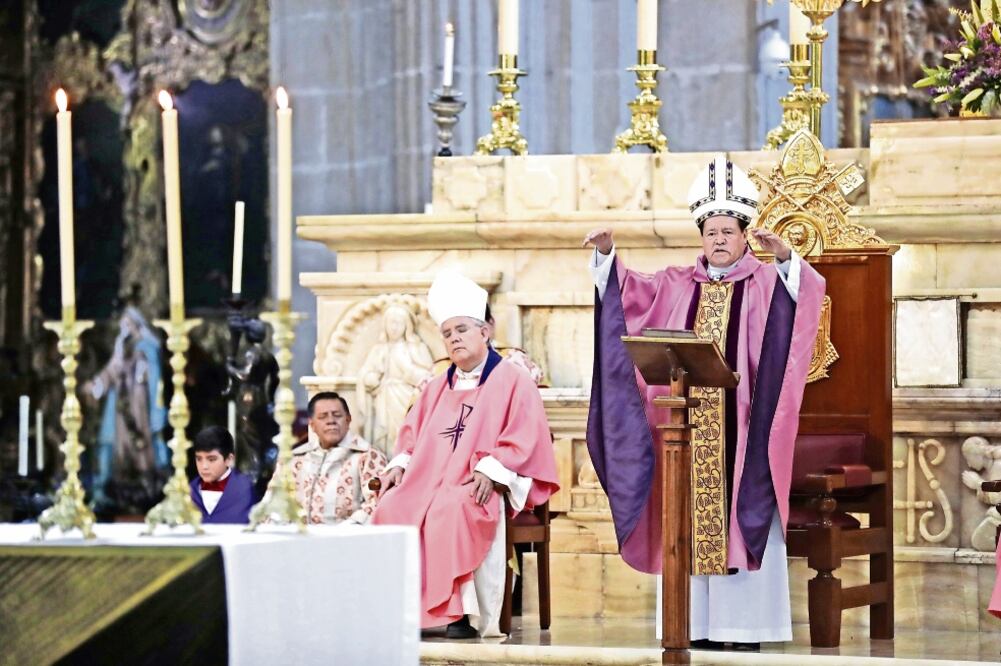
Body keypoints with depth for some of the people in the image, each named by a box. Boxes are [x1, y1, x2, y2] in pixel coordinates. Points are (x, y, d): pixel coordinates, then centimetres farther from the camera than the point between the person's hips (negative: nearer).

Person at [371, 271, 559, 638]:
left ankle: (463, 612, -36)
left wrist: (490, 470, -20)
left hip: (478, 488, -6)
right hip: (427, 480, 6)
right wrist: (401, 464, 4)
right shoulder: (438, 388, 26)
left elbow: (523, 437, -6)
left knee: (451, 511, -38)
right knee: (391, 509, -24)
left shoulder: (512, 381, 5)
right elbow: (412, 431, 25)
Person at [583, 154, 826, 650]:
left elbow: (804, 296, -15)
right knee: (690, 519, 2)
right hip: (687, 425, 4)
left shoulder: (764, 285, 3)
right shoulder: (677, 286, 15)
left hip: (739, 425, -4)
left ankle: (743, 622, -4)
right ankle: (695, 622, 5)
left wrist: (785, 259, -33)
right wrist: (606, 254, -8)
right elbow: (627, 292, 8)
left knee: (740, 517, -5)